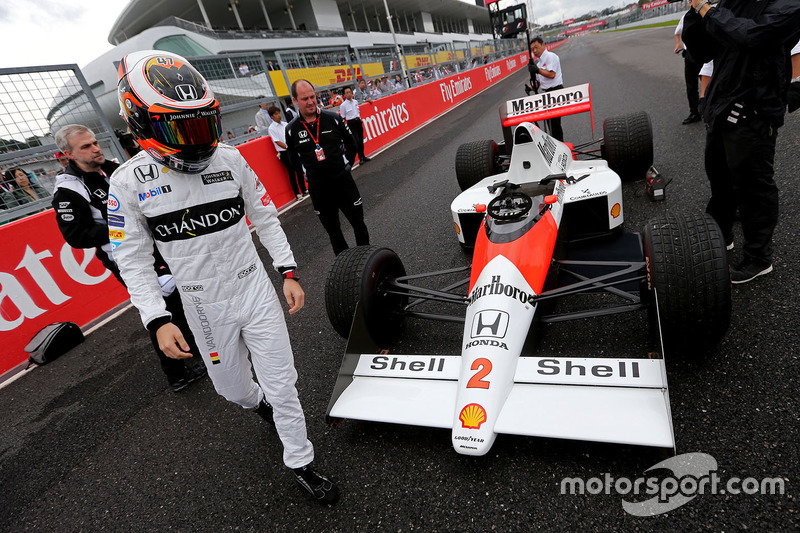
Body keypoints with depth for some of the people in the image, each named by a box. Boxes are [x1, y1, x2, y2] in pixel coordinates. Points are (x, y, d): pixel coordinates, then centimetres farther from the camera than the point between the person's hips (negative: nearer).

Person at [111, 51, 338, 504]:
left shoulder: (230, 160, -5)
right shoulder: (130, 182, -8)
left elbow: (266, 218, 4)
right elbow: (133, 260, -3)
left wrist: (289, 272, 0)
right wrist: (157, 320, -11)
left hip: (256, 291, 0)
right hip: (206, 309, 0)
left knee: (281, 383, 4)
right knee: (232, 387, 17)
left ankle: (301, 462, 26)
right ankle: (257, 402, 56)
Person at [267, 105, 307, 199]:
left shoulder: (285, 124, 9)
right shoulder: (272, 128, -6)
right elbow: (278, 142, -11)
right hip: (284, 153, -5)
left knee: (299, 170, 8)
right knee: (291, 172, -1)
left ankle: (304, 190, 19)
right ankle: (297, 193, 7)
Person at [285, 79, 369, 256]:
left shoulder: (333, 118, -5)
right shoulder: (292, 130, -4)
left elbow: (351, 146, 5)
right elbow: (295, 161, 8)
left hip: (343, 180, 0)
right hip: (317, 187, 1)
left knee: (358, 221, 7)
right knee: (332, 229, 13)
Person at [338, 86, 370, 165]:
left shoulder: (355, 102, 10)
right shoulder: (343, 105, -6)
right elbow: (343, 118, -5)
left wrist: (360, 120, 15)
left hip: (358, 121, 5)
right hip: (351, 123, -5)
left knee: (361, 140, 8)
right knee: (357, 141, -10)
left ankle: (362, 156, 19)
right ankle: (361, 158, 0)